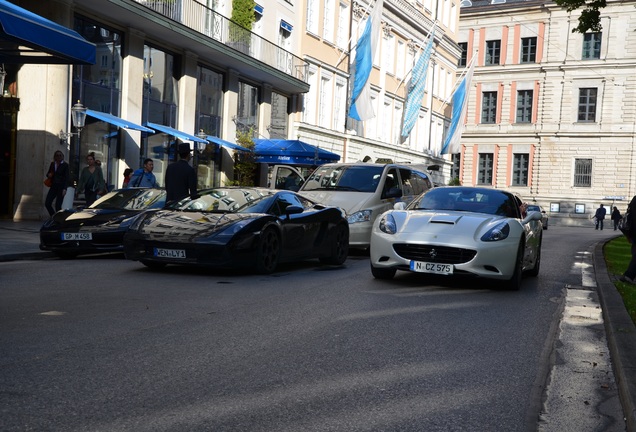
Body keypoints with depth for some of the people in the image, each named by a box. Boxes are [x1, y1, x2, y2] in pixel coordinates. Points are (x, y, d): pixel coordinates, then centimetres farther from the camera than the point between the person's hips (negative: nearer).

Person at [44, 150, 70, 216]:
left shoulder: (65, 165, -3)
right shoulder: (52, 164, 11)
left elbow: (66, 177, -8)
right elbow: (48, 173, 23)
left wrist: (65, 189, -17)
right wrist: (49, 175, -3)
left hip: (61, 187, -5)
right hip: (53, 186, 5)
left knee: (58, 205, -9)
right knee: (47, 203, -2)